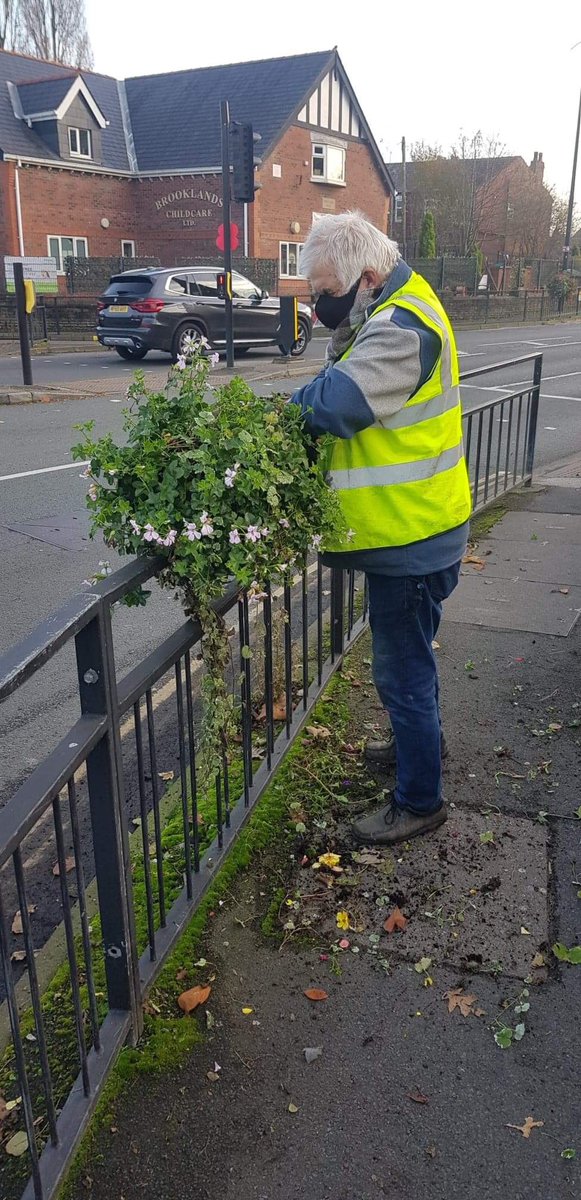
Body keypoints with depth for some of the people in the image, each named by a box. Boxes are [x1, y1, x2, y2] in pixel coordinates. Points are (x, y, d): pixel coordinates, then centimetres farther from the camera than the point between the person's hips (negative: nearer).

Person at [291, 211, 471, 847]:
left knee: (402, 668, 2)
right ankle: (420, 738, 48)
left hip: (410, 536, -10)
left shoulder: (401, 330, -25)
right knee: (408, 652, 26)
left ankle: (419, 800, 19)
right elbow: (341, 391, 9)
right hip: (410, 525, 10)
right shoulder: (395, 311, 10)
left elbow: (330, 404, -32)